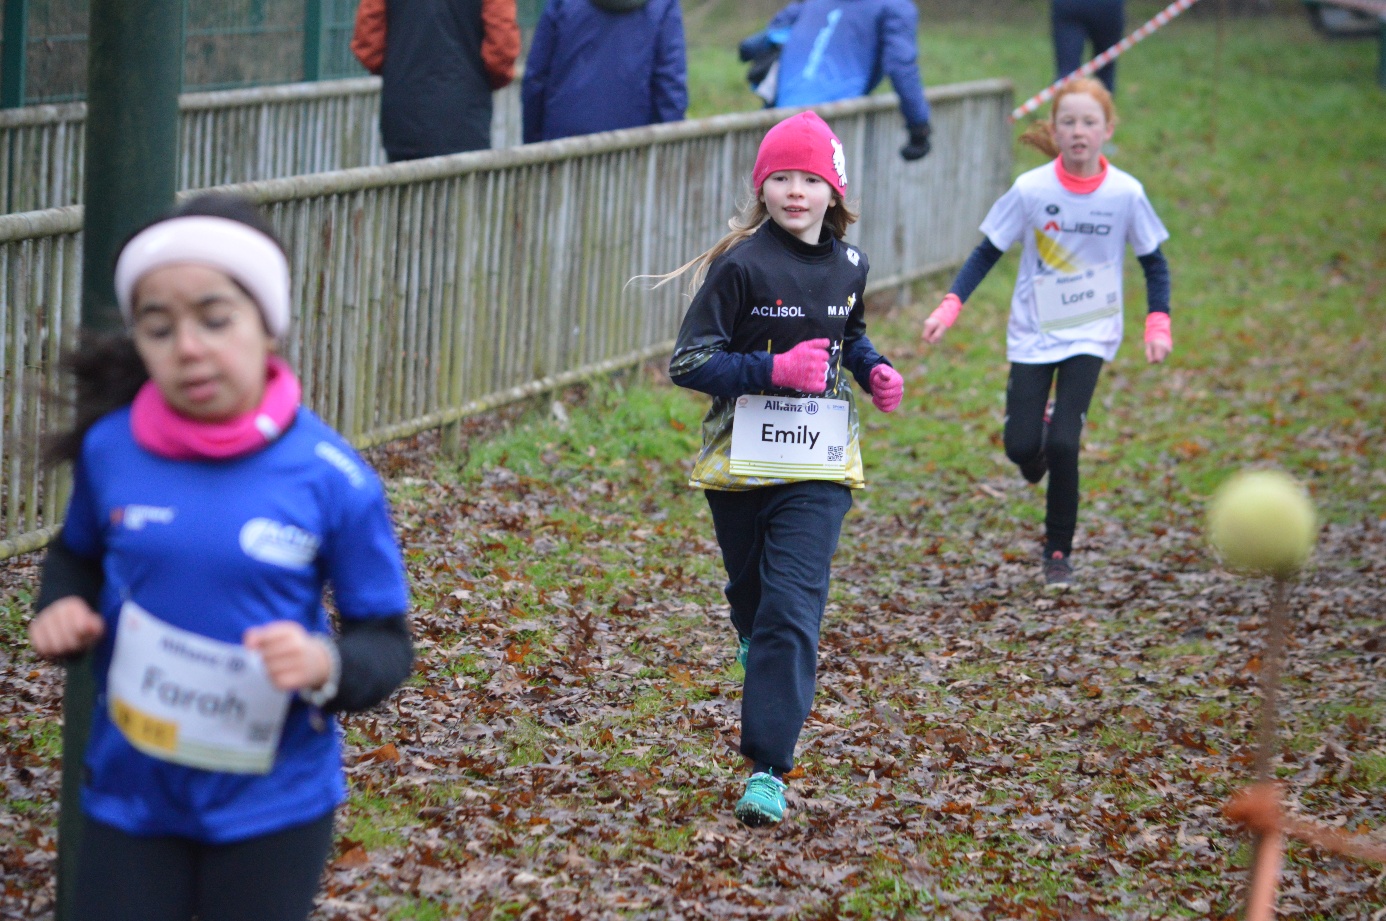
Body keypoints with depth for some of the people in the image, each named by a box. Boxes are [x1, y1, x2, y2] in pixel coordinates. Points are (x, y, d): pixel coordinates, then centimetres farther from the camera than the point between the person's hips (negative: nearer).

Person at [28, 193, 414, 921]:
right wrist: (61, 610, -7)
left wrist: (326, 665, -27)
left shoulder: (331, 479, -15)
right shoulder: (110, 450, -8)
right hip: (129, 794, 2)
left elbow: (386, 643, -6)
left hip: (272, 802, -2)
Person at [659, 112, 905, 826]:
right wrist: (775, 370, -24)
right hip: (741, 462, -1)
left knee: (793, 611, -11)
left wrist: (874, 371, 4)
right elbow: (688, 362, -13)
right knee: (751, 592, 18)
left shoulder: (847, 267, 4)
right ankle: (756, 649, 56)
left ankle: (768, 767, -12)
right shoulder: (741, 267, -11)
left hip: (818, 469, 1)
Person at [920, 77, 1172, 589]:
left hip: (1090, 334, -1)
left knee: (1063, 443, -13)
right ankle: (1041, 452, 34)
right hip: (1033, 334, 1)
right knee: (1021, 446, -6)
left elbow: (1153, 261, 3)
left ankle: (1059, 553, 6)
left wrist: (1158, 323, -7)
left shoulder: (1125, 193, -10)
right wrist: (950, 306, -13)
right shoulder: (1031, 189, -12)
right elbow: (988, 252, -2)